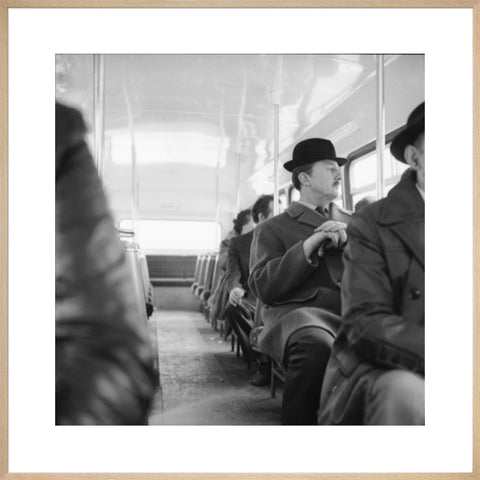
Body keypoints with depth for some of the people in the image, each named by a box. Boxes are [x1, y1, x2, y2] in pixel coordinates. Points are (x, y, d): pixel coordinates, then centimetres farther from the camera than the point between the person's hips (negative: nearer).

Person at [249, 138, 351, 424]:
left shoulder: (352, 223, 29)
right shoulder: (272, 228, 17)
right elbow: (264, 288, 2)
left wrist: (350, 240, -1)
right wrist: (308, 245, -7)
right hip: (300, 310, -3)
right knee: (316, 345, -40)